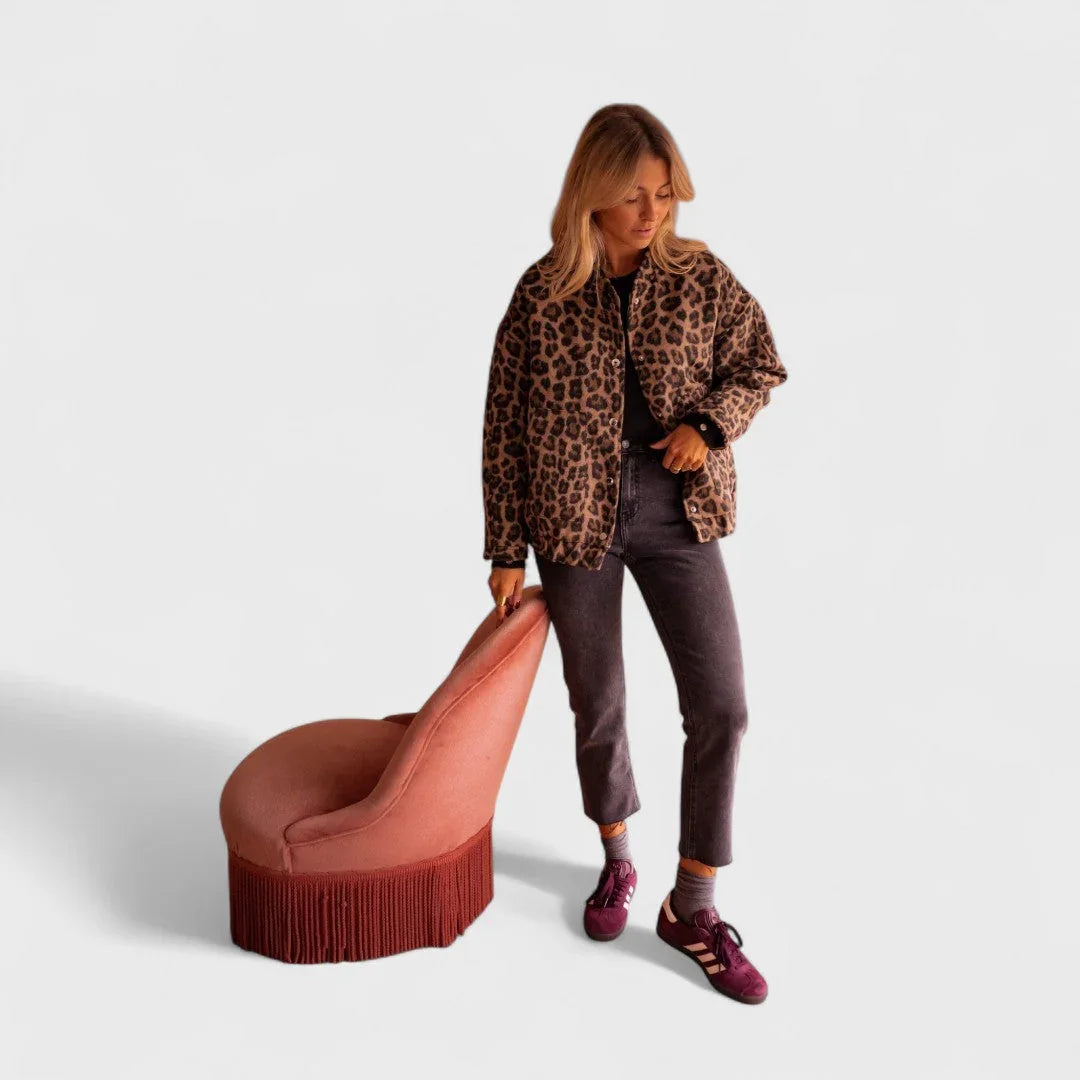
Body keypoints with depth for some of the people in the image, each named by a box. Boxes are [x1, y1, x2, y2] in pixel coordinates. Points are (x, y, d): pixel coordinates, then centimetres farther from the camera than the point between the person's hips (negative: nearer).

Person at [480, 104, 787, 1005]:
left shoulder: (699, 278, -2)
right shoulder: (543, 295, -6)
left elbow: (762, 365, 9)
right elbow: (505, 428, -2)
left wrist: (708, 423, -12)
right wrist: (506, 550, -2)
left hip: (678, 511, 2)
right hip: (576, 518, -1)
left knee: (720, 706, -4)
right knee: (598, 706, 11)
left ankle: (693, 908, 13)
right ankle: (617, 861, 38)